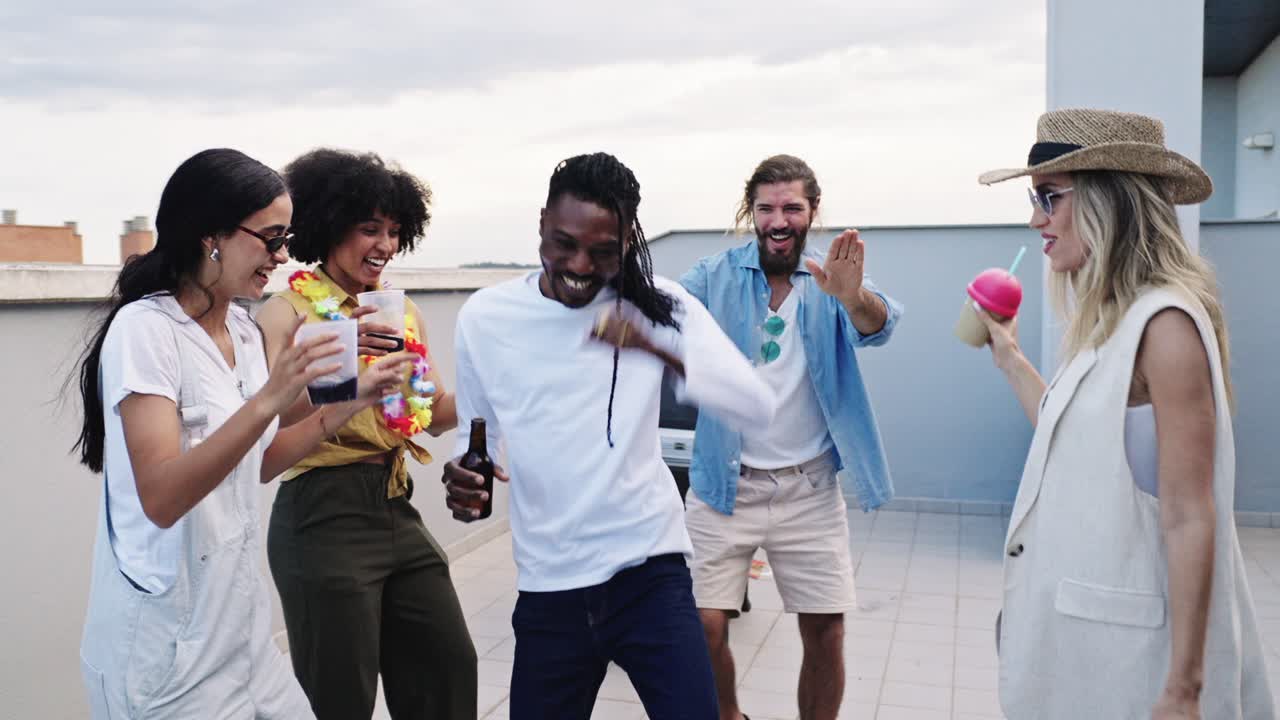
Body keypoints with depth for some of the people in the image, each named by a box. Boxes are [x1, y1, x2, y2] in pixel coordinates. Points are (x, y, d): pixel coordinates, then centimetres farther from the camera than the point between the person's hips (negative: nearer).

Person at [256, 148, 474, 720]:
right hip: (324, 516, -6)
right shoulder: (288, 311, -8)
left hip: (397, 510, 7)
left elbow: (437, 415, 14)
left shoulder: (404, 311, 9)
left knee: (449, 665, 16)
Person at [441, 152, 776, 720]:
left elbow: (758, 405, -15)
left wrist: (655, 348, -29)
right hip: (547, 588, 2)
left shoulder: (659, 305, -6)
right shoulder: (484, 317, -2)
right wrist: (464, 478, -12)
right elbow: (477, 434, 10)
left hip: (650, 573, -1)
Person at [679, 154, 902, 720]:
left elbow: (877, 327, -21)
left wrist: (854, 296, -45)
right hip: (725, 484, 0)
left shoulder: (832, 277, -2)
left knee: (826, 633, 4)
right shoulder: (716, 276, -2)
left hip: (809, 488, 1)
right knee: (705, 627, -1)